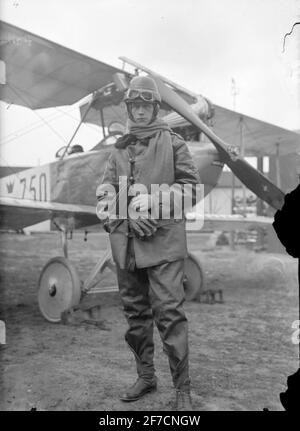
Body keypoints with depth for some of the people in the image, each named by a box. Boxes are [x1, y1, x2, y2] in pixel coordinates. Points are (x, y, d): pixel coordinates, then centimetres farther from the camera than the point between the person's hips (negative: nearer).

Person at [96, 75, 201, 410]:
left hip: (163, 240, -4)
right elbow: (105, 191, 9)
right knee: (135, 312, 13)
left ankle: (182, 388, 6)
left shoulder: (172, 143, 4)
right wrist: (128, 212, -9)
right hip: (125, 241, 5)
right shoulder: (119, 149, 15)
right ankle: (145, 377, 29)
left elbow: (191, 188, 0)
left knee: (169, 312, -7)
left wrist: (153, 198, -13)